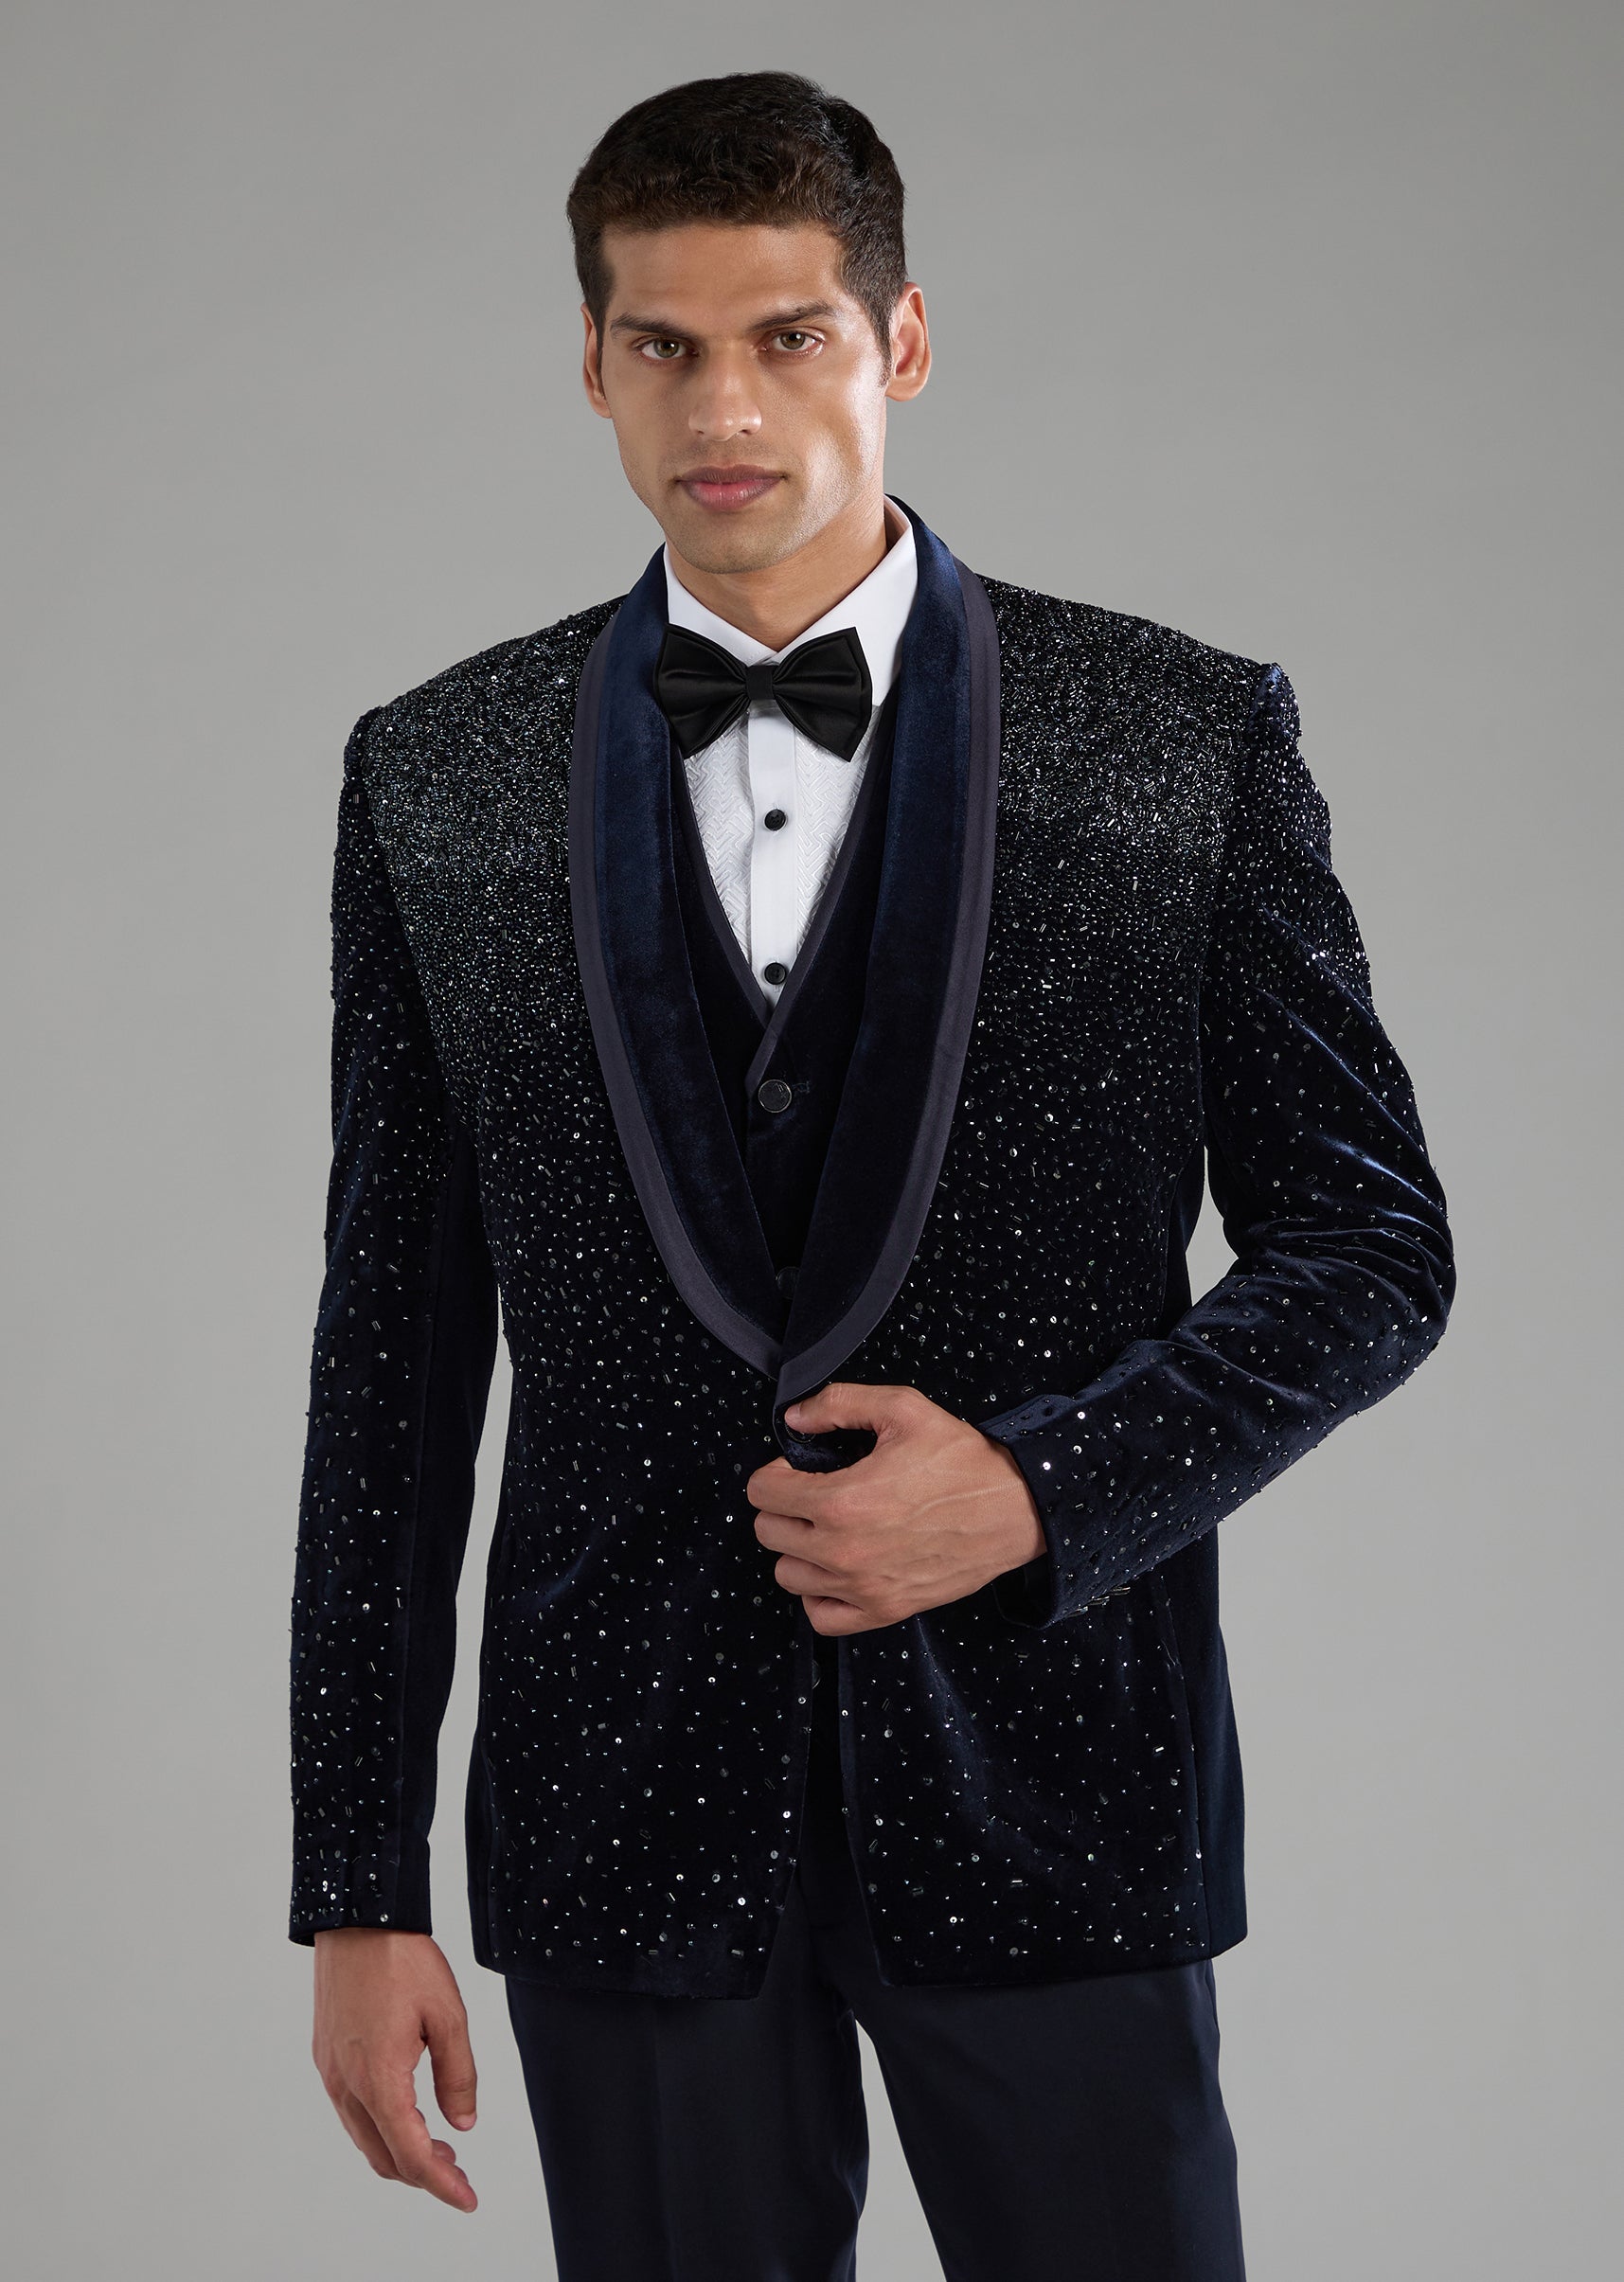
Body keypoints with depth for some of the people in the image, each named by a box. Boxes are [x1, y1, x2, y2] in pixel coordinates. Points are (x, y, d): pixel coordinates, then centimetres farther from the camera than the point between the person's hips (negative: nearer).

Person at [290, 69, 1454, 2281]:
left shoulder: (1187, 739, -1)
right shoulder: (435, 776, 3)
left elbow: (1373, 1246, 3)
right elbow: (394, 1352, 5)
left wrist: (1042, 1490, -13)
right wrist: (358, 1889, 2)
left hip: (1051, 1787, -1)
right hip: (628, 1808, 1)